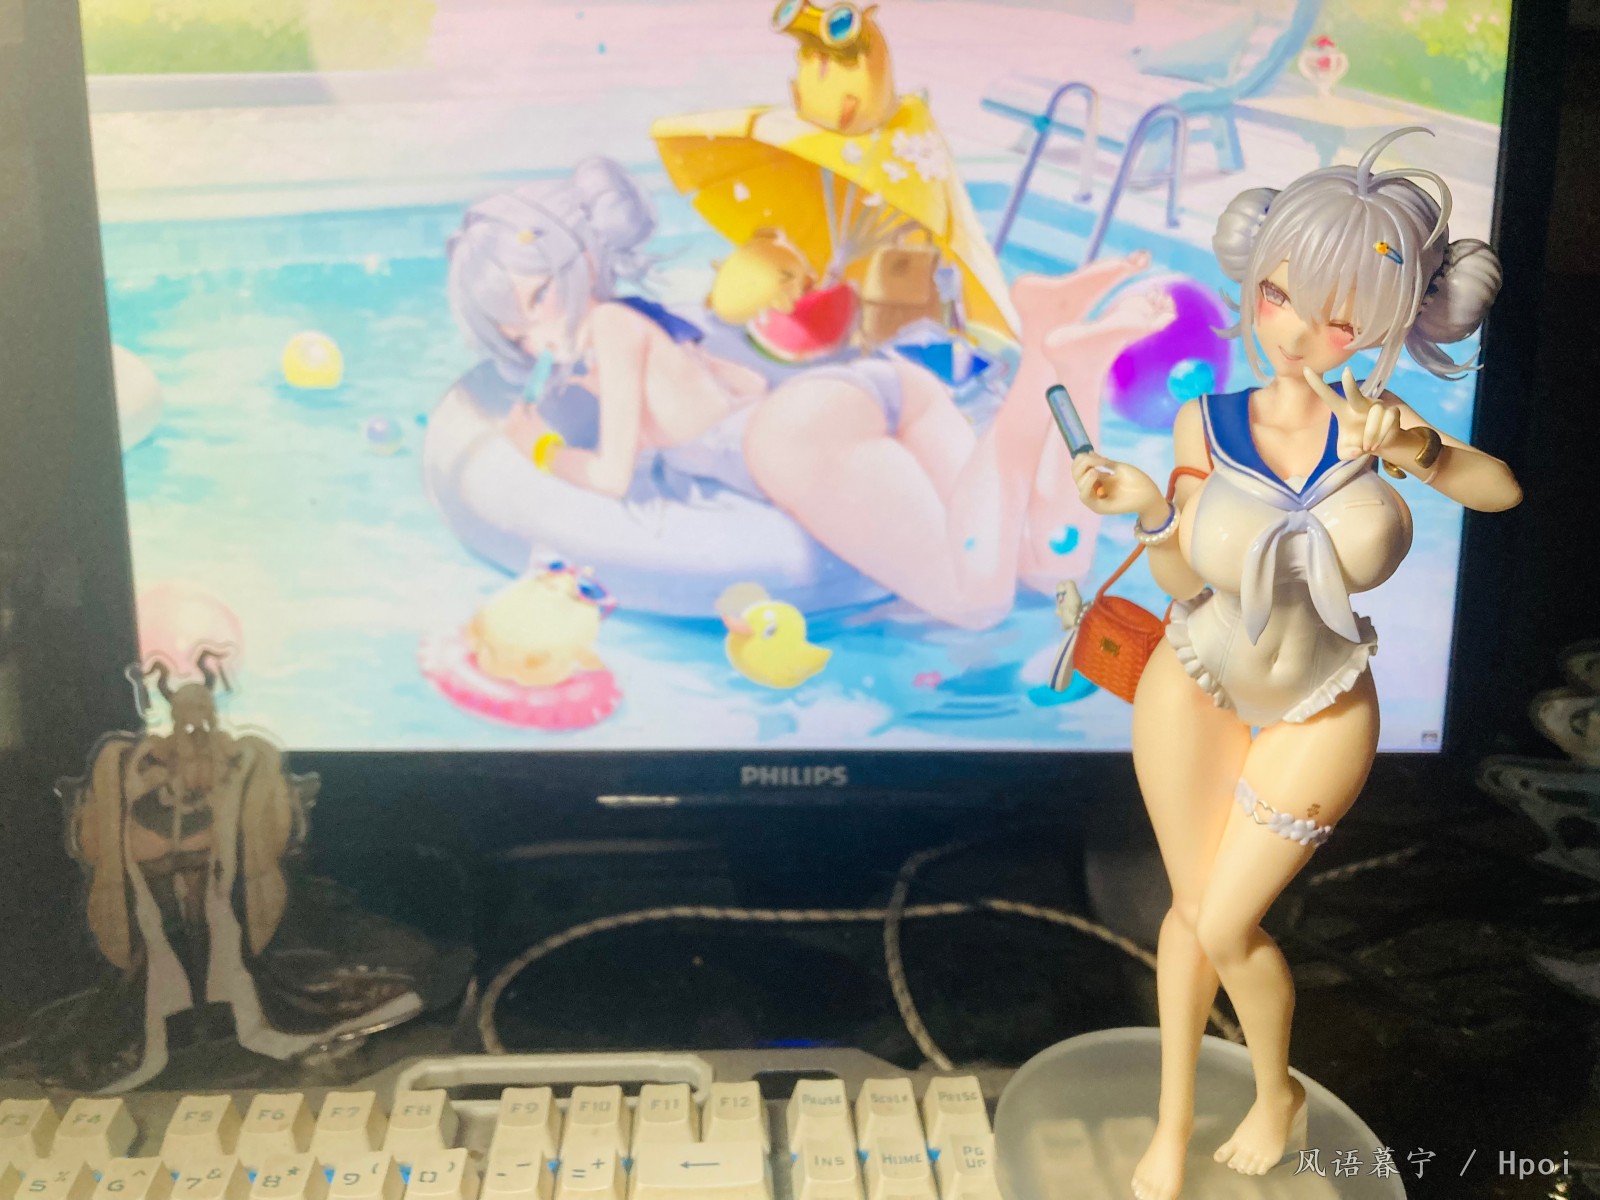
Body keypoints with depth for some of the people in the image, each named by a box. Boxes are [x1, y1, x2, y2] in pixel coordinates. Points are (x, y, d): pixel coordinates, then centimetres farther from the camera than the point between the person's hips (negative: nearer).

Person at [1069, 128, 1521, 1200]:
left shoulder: (1365, 426, -18)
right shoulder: (1207, 425, -16)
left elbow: (1504, 489, -15)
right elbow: (1186, 587, -12)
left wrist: (1422, 450, -32)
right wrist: (1150, 512, -31)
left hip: (1318, 717, -1)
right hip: (1195, 692, 2)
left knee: (1228, 924, 5)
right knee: (1192, 908, 14)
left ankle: (1279, 1094, 38)